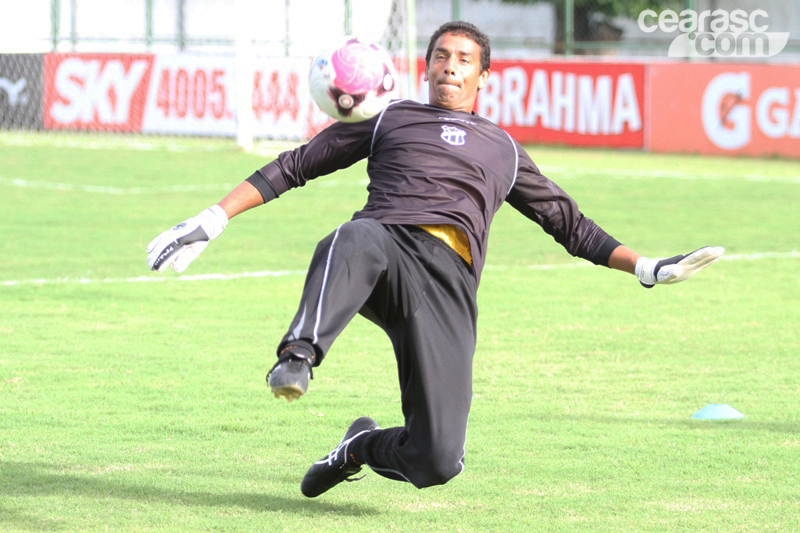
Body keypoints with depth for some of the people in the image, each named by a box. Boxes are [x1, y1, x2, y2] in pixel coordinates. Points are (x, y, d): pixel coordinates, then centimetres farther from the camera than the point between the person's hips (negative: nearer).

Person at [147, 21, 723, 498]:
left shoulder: (503, 150, 33)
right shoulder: (390, 119, 29)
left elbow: (572, 225, 36)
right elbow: (294, 166, 27)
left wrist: (647, 268, 24)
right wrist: (213, 221, 17)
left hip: (448, 283, 1)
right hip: (386, 243, -1)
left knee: (438, 463, -16)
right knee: (358, 239, -43)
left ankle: (366, 447, 17)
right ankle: (299, 357, -58)